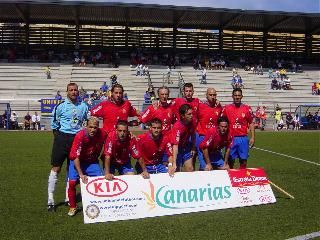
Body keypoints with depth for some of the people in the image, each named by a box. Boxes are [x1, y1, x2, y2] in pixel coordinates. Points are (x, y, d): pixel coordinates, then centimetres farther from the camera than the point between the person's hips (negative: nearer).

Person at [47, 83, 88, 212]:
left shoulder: (83, 106, 7)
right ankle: (50, 200, 0)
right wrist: (58, 135, 3)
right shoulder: (61, 106, -3)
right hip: (62, 138, -3)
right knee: (56, 168, -5)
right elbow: (54, 123, 4)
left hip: (77, 139, 4)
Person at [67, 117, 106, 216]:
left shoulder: (102, 134, -20)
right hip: (78, 161, -2)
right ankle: (73, 207, 7)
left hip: (92, 161, 3)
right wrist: (81, 174, -32)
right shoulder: (80, 136, -30)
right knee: (72, 183, -16)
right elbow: (75, 157, -28)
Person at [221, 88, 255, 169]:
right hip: (231, 138, 0)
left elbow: (251, 123, 6)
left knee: (243, 160, 4)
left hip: (243, 138, 0)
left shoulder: (247, 108, 3)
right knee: (230, 160, 5)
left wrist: (252, 138, -1)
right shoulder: (226, 108, 2)